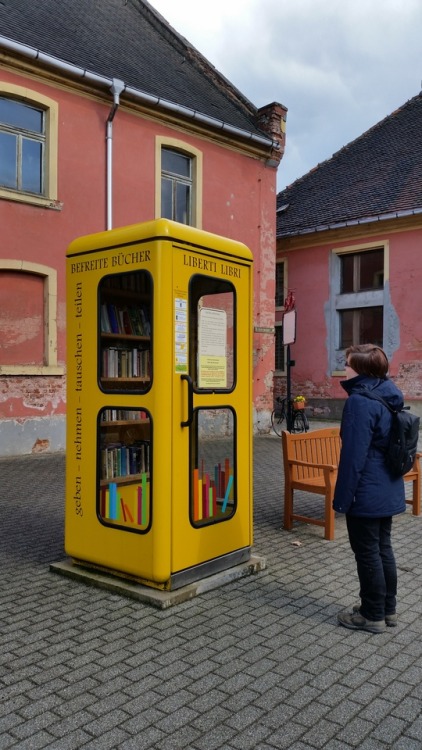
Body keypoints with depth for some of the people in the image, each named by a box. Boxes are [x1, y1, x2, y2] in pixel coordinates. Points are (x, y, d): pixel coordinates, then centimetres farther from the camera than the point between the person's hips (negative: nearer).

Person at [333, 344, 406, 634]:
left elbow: (354, 455, -22)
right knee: (383, 548, 18)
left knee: (367, 553, 4)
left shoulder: (360, 402, -20)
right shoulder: (389, 397, 8)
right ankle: (388, 608, 30)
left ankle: (372, 615, 17)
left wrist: (343, 496, -16)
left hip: (366, 493, -9)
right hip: (388, 490, 9)